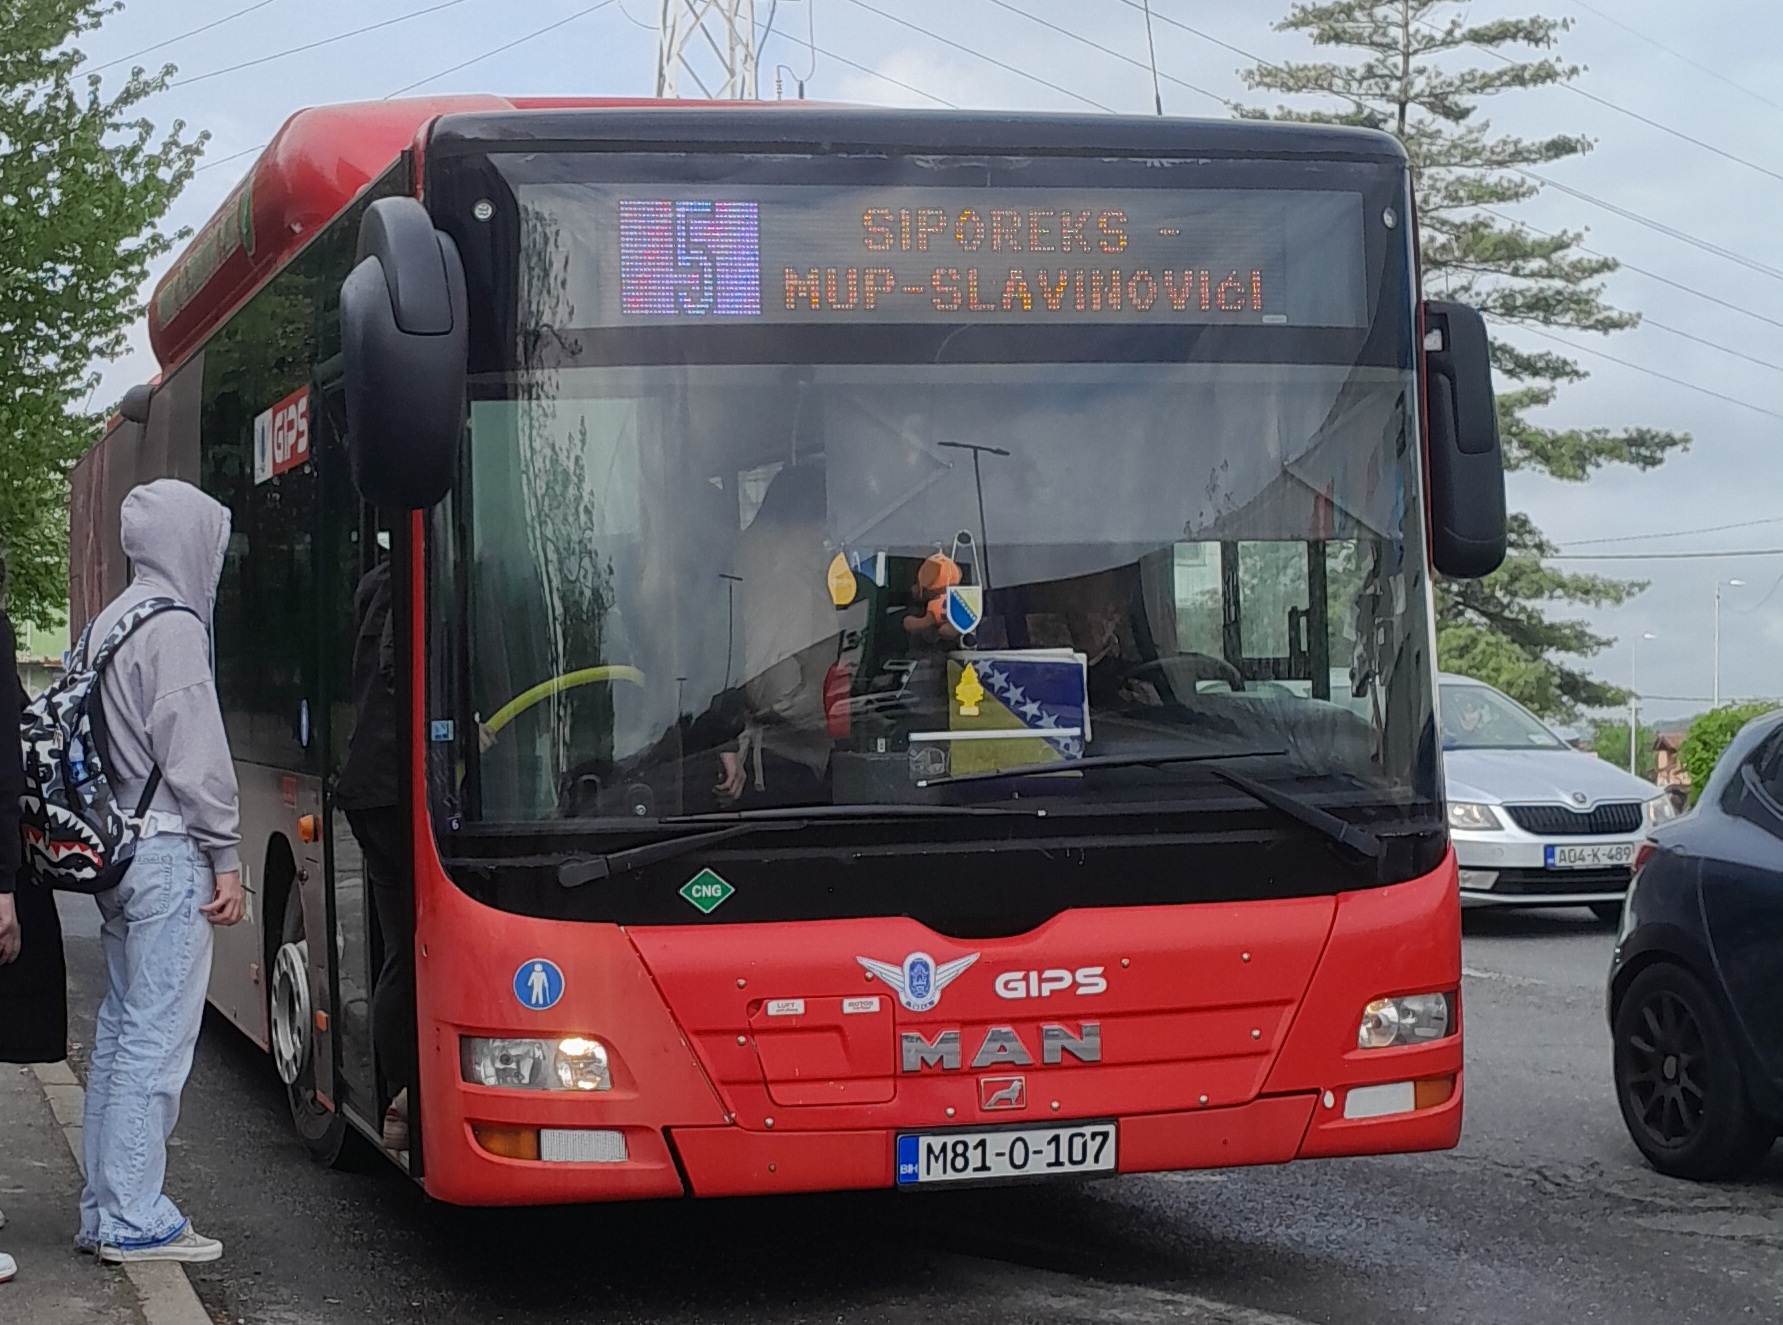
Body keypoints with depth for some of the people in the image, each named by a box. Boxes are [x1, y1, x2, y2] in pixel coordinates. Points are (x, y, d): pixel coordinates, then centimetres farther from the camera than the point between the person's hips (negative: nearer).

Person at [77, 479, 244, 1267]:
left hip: (117, 850, 10)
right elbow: (195, 757, -16)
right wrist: (226, 859, -11)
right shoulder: (174, 628, -13)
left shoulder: (110, 622, 15)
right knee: (157, 1039, -6)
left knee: (120, 1030, 13)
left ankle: (103, 1211, 18)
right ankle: (134, 1221, -4)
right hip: (169, 854, -10)